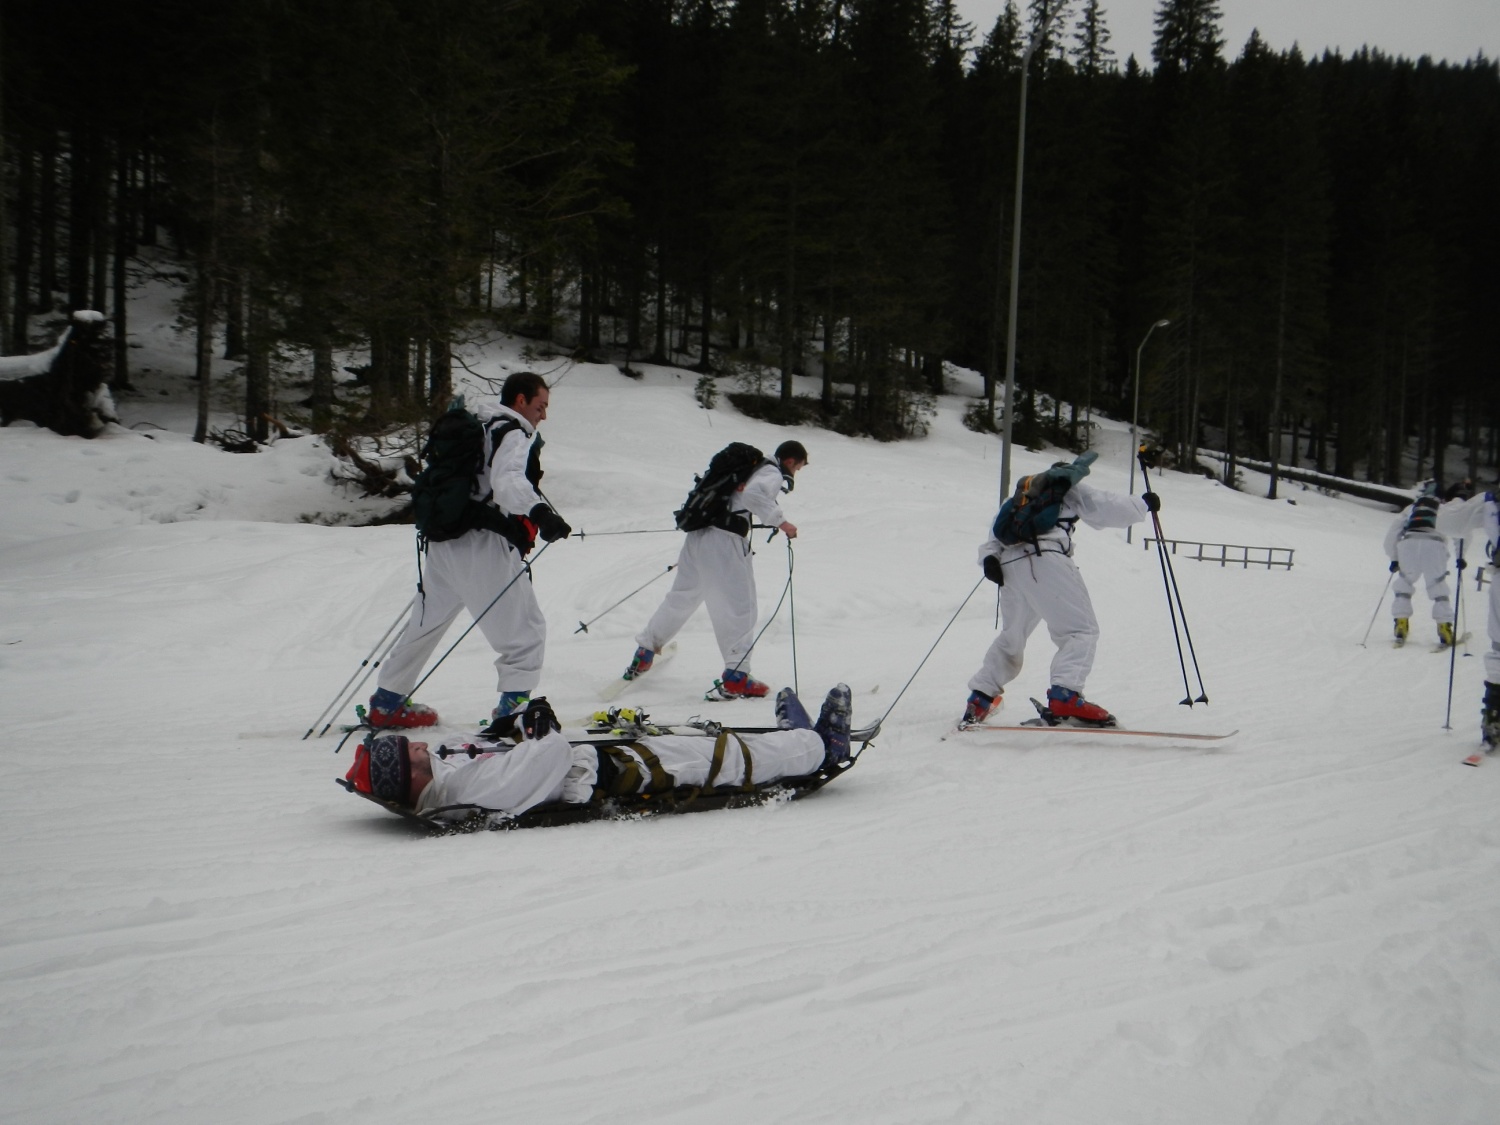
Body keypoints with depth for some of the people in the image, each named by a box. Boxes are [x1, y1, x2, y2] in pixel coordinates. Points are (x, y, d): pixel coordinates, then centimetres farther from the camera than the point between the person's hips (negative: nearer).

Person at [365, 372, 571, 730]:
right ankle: (513, 707, -14)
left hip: (444, 544, 9)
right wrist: (540, 512, -42)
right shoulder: (515, 434, -7)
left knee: (426, 623, 22)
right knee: (526, 629, -5)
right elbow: (508, 483, -26)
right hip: (484, 546, -9)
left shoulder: (480, 429, 21)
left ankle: (386, 702, 34)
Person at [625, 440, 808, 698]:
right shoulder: (773, 475, -4)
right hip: (725, 540, -9)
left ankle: (644, 653, 32)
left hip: (699, 534, 9)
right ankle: (735, 678, -9)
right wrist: (780, 521, -18)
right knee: (740, 606, -4)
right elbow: (753, 494, -23)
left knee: (682, 596, 22)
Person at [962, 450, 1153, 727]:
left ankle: (980, 698, 16)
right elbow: (1106, 508, 13)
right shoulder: (1069, 486, 20)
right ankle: (1064, 696, -30)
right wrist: (1143, 504, 28)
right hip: (1045, 559, -6)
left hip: (1010, 564, 7)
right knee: (1082, 630, -8)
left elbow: (995, 534, 24)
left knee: (1012, 636, 22)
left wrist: (989, 558, 9)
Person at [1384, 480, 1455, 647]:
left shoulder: (1410, 509, 31)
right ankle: (1444, 627, 0)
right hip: (1434, 544, -1)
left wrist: (1394, 559, 32)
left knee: (1404, 583, 19)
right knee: (1438, 587, 11)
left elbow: (1392, 534, 25)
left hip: (1408, 543, 1)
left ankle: (1401, 625, 9)